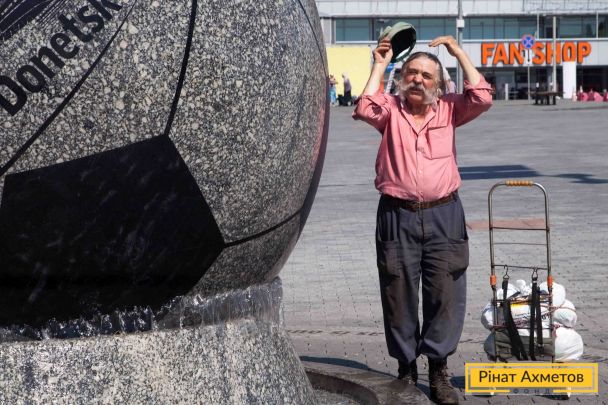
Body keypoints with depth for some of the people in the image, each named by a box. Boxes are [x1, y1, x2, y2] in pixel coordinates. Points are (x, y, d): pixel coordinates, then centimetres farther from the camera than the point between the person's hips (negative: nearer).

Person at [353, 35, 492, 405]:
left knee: (445, 295, 2)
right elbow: (365, 110, -14)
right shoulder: (391, 109, 6)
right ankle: (406, 368, 20)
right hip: (397, 215, 0)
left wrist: (459, 52, -2)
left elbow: (482, 99, -6)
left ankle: (439, 371, 13)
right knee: (399, 295, 6)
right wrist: (380, 65, -6)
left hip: (443, 215, 1)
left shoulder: (448, 110, 9)